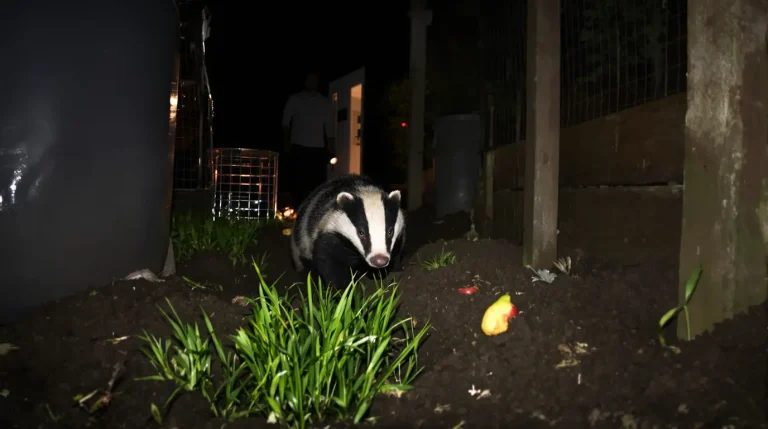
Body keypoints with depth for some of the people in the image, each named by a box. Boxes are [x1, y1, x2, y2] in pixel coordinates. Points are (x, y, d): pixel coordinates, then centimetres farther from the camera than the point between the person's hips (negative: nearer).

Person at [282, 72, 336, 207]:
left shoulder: (325, 103, 10)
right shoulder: (294, 99, 7)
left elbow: (329, 127, 10)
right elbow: (286, 123, 6)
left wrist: (331, 148, 3)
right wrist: (286, 143, -4)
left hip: (318, 149, 1)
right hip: (298, 148, -1)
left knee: (318, 182, -5)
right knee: (298, 182, -2)